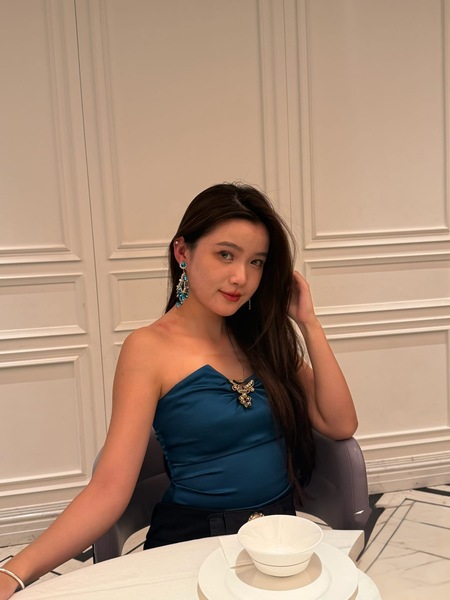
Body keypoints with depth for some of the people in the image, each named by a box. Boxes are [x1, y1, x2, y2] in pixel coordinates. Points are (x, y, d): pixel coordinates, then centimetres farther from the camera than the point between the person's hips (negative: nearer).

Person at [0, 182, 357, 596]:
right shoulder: (150, 349, -10)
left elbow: (340, 425, 0)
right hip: (193, 537, -3)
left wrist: (308, 322, -6)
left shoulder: (264, 335, 4)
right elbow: (109, 488, -13)